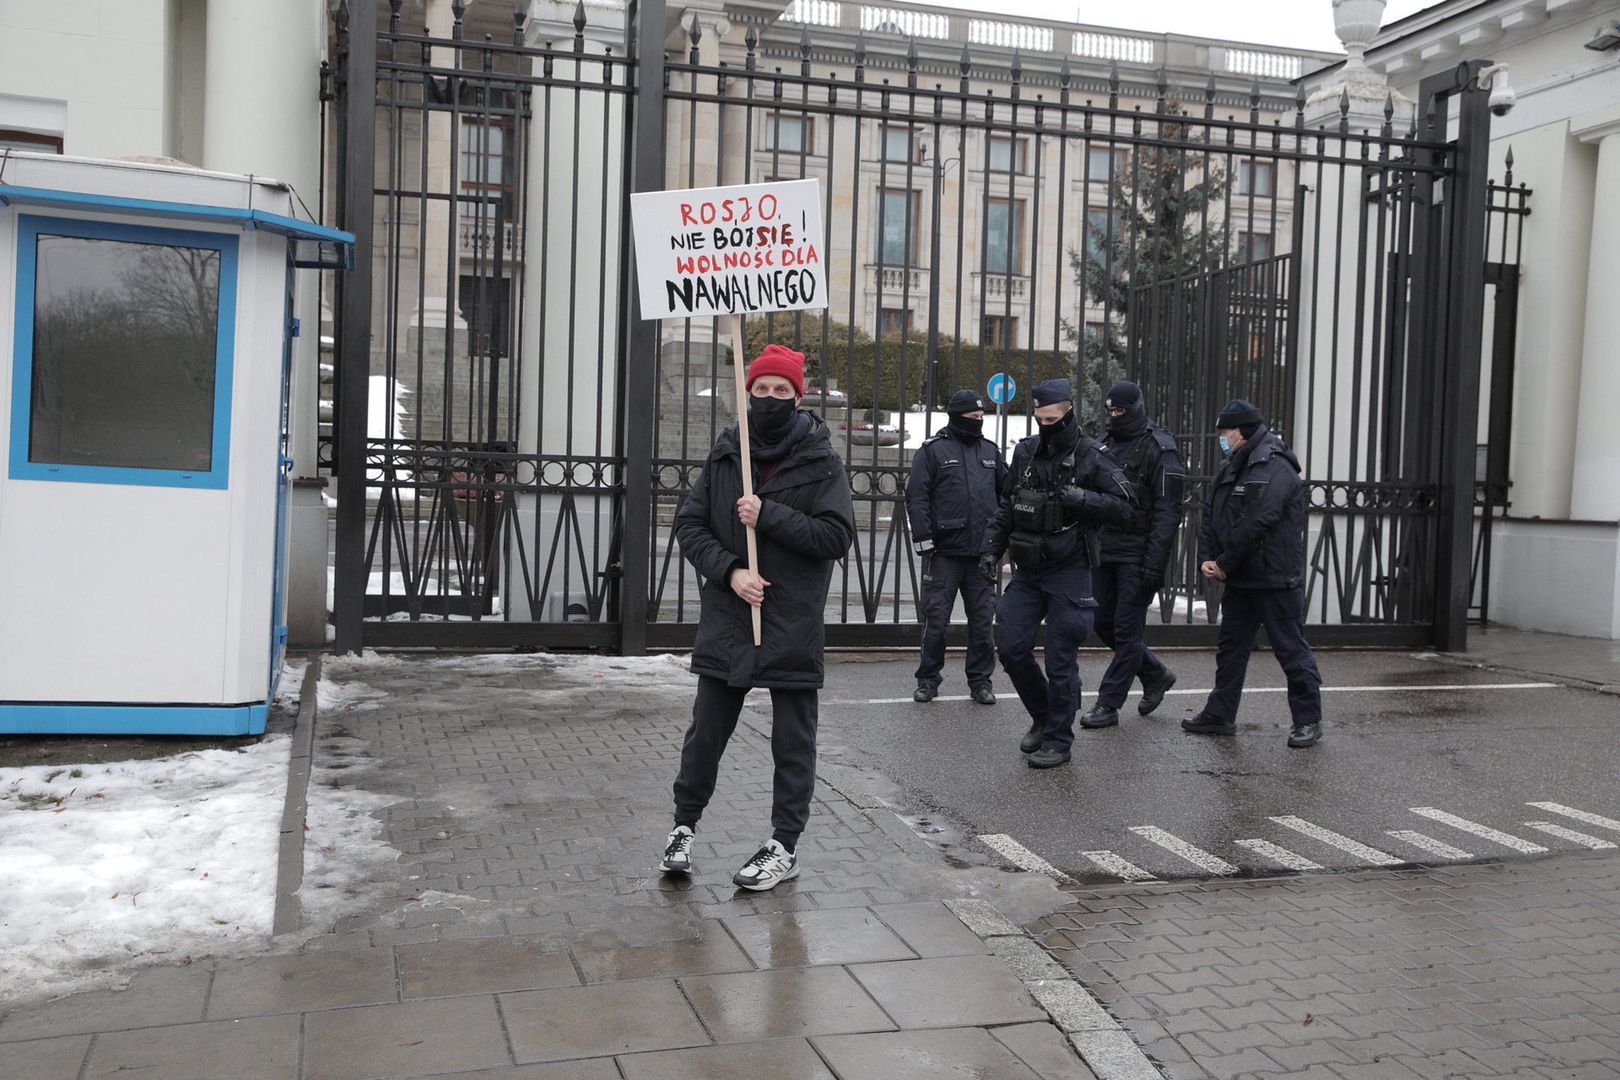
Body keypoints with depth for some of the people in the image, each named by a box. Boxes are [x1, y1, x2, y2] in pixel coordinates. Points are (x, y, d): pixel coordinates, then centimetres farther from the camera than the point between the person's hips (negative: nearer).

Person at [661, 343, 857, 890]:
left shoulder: (821, 462, -3)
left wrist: (767, 514, -19)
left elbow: (837, 536, -12)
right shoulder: (724, 456, 6)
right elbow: (689, 524, 4)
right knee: (705, 731, 12)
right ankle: (684, 825, 29)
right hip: (727, 620, 3)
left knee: (792, 741, 7)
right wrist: (730, 570, -12)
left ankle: (784, 846, 19)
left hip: (793, 624, -3)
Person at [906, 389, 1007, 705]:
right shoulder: (932, 450, -1)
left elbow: (1006, 492, 20)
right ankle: (928, 680, 13)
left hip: (982, 552, 4)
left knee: (983, 619, 7)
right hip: (944, 552, -4)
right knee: (935, 618, 1)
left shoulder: (990, 451, 13)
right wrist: (923, 539, -12)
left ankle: (980, 680, 18)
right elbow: (916, 497, -6)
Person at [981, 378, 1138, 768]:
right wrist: (992, 547, 8)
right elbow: (1007, 506, 17)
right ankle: (1042, 717, 24)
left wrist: (1084, 499, -23)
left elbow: (1126, 507, -10)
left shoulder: (1090, 458, -8)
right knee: (1011, 647, 2)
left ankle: (1058, 740, 13)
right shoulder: (1025, 452, 7)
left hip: (1068, 575, -5)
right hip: (1027, 571, 5)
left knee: (1061, 662, 0)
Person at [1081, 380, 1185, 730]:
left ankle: (1108, 704, 4)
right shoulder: (1106, 445, 13)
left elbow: (1167, 512, -15)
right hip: (1105, 550, 8)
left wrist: (1155, 564, -20)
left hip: (1137, 554, -8)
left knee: (1126, 629, -2)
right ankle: (1156, 675, 30)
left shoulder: (1159, 450, -10)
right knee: (1105, 623, 11)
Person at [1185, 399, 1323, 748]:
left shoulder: (1276, 470, -17)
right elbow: (1210, 517, 12)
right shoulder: (1229, 470, 13)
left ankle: (1308, 720, 11)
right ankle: (1220, 715, 24)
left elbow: (1255, 525, -23)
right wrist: (1206, 558, -3)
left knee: (1291, 650, 0)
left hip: (1276, 579, -9)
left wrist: (1225, 563, -16)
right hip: (1239, 580, 9)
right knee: (1230, 647, 14)